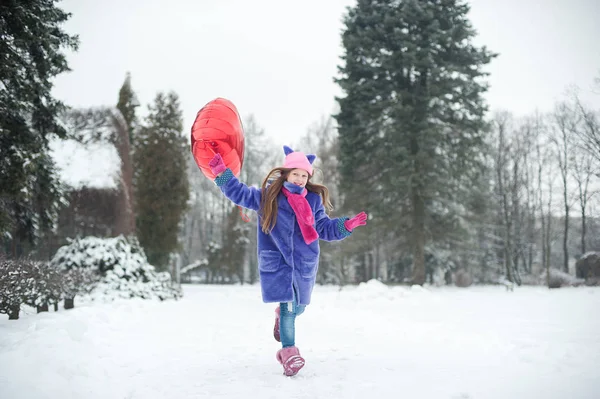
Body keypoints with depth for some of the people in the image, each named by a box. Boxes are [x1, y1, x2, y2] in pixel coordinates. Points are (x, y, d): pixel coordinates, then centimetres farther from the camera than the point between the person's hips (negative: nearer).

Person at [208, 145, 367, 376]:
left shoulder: (313, 200, 2)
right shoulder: (267, 196, -4)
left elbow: (324, 229, 8)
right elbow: (238, 193, 4)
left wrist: (347, 225, -7)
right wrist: (221, 172, -4)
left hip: (304, 264, 3)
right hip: (277, 262, -3)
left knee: (298, 307, 13)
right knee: (288, 307, -13)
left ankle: (282, 317, 49)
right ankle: (289, 352, -2)